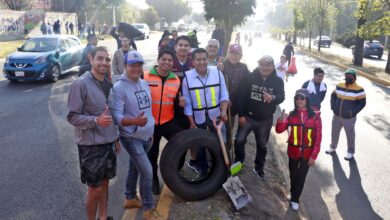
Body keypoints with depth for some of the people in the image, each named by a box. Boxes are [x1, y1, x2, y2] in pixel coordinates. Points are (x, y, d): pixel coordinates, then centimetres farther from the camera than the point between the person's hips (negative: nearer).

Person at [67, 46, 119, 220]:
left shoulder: (108, 84, 6)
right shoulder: (80, 84, -14)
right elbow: (72, 116, -15)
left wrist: (115, 138, 17)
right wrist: (96, 121, -30)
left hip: (108, 142, 6)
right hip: (91, 144, -6)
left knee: (105, 183, 17)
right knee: (95, 189, 4)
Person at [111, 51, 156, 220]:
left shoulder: (145, 84, 6)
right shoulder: (119, 87, -17)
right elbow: (116, 115, -22)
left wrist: (151, 131, 19)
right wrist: (134, 121, -39)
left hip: (146, 136, 7)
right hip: (131, 138, -7)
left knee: (134, 169, 20)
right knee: (147, 172, -7)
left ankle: (130, 199, 38)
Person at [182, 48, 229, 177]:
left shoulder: (217, 73, -7)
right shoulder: (187, 77, -10)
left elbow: (224, 95, -2)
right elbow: (187, 102, -7)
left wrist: (223, 111, -17)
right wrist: (191, 122, -8)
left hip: (216, 116, 1)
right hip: (198, 118, -1)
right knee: (200, 145, 14)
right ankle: (203, 169, 33)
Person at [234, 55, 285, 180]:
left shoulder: (278, 81, -4)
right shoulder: (250, 78, -9)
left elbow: (281, 97, -15)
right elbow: (241, 96, -11)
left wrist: (272, 98, -39)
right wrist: (241, 114, -15)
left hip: (265, 120, 2)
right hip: (248, 116, -1)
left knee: (262, 145, 14)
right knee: (239, 140, -1)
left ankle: (259, 168, 31)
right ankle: (239, 161, 26)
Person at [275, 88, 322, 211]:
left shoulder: (315, 117, -11)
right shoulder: (292, 115, -5)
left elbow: (318, 138, -9)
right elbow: (279, 130, -4)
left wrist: (313, 156, -11)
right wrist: (281, 120, -25)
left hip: (307, 153, -1)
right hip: (293, 152, 2)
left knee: (301, 176, 10)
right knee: (293, 175, 17)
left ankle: (295, 199, 28)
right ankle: (293, 194, 42)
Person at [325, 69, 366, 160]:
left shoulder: (359, 89, -13)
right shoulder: (339, 86, 1)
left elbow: (362, 103, -9)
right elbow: (333, 96, 12)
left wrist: (353, 112, -17)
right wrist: (333, 107, 0)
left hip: (349, 118, -4)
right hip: (336, 116, 5)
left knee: (350, 135, 10)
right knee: (334, 133, 20)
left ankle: (350, 152, 29)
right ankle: (333, 147, 41)